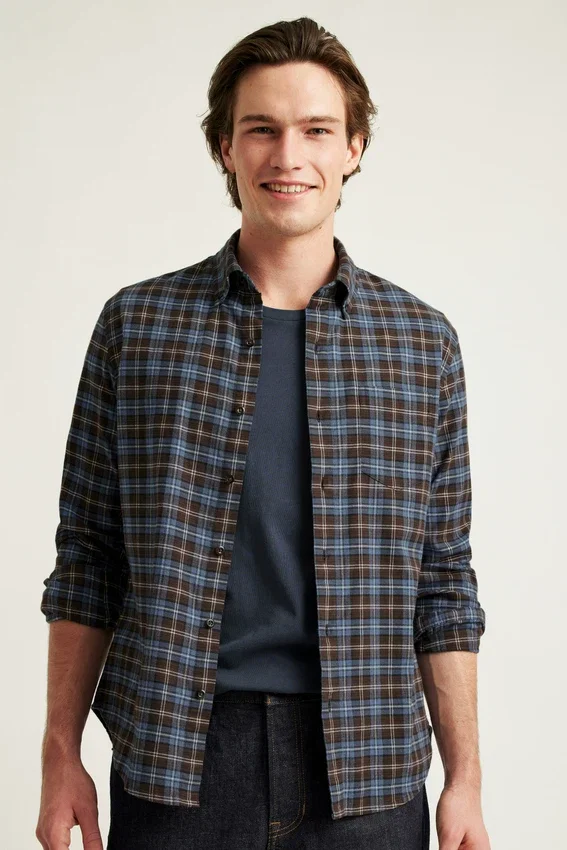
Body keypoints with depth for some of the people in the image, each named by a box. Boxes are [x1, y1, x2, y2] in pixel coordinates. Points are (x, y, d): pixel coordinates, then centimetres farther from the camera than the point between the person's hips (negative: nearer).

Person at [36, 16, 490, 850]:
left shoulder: (423, 341, 2)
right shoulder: (137, 323, 0)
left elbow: (442, 584, 5)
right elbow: (86, 564, 3)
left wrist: (466, 779, 2)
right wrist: (61, 757, 0)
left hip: (367, 777, 1)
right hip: (174, 758, 0)